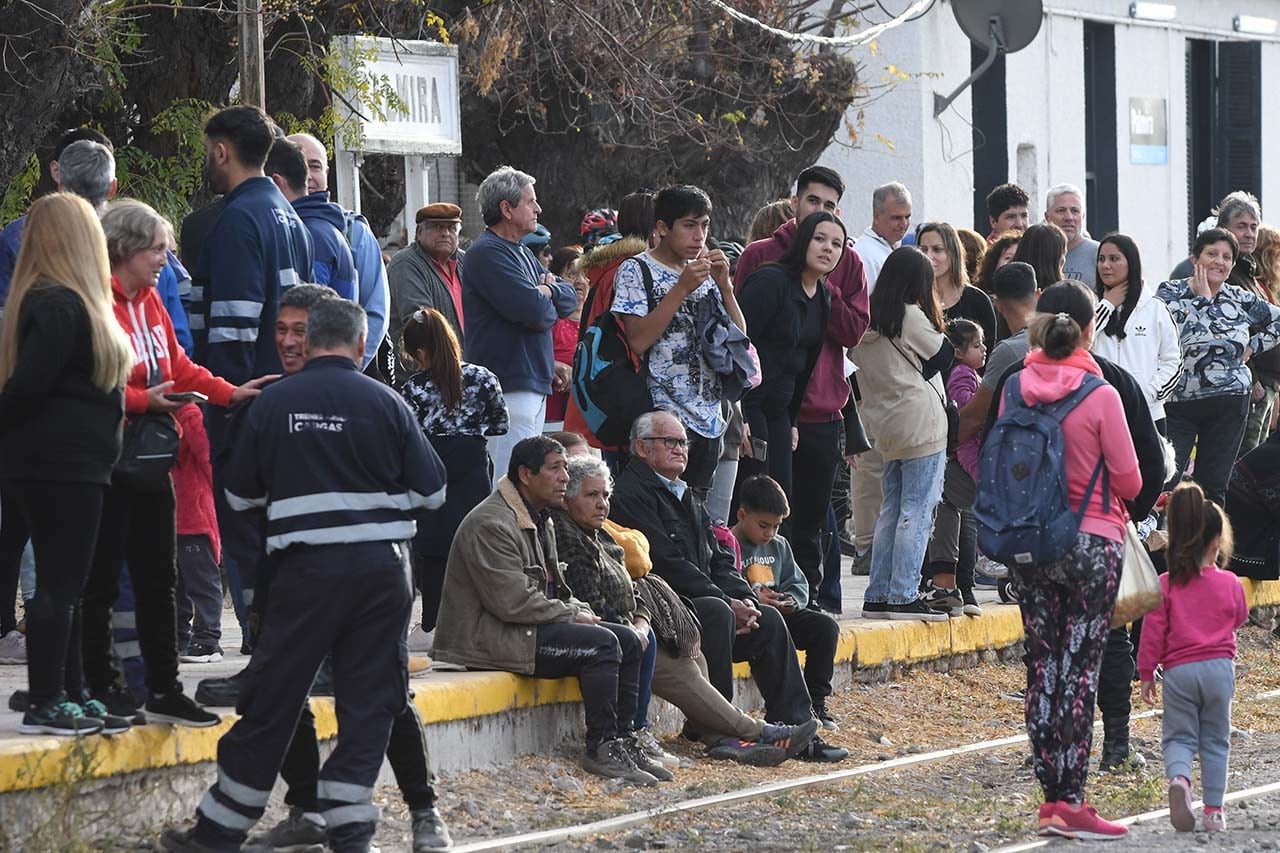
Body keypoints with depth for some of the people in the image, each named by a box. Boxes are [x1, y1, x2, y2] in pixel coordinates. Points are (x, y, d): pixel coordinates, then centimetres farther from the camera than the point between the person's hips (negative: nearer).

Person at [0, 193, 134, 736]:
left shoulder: (53, 301, 16)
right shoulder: (61, 306, -15)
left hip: (69, 466, 10)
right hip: (60, 464, -10)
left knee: (65, 585, 13)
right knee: (59, 584, -7)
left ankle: (68, 698, 17)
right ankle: (44, 704, -6)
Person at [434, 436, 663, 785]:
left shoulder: (539, 519, 17)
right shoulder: (492, 525, -17)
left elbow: (554, 586, 25)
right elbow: (513, 602, -23)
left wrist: (580, 610, 3)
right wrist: (572, 615, -13)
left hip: (534, 625, 11)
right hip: (488, 636, -11)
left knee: (627, 641, 1)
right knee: (601, 645, -24)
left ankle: (622, 741, 1)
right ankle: (601, 748, -19)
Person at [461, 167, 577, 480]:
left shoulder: (522, 254, 20)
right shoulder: (487, 254, -12)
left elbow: (570, 298, 16)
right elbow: (535, 313, -21)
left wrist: (548, 292, -5)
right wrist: (547, 300, 1)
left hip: (535, 383, 10)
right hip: (508, 386, -10)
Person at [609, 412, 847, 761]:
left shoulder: (686, 498, 24)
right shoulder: (632, 493, -9)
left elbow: (718, 559, 20)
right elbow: (669, 564, -17)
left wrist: (745, 599, -1)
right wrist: (727, 602, -18)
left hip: (700, 602, 9)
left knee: (769, 620, -5)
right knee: (717, 612, -33)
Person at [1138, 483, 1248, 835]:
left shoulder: (1165, 585, -4)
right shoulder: (1230, 584, 0)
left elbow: (1153, 631, -3)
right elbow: (1240, 618, 19)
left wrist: (1146, 674, 6)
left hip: (1178, 670, -1)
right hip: (1219, 667, 1)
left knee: (1178, 736, 6)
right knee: (1215, 741, 11)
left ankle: (1179, 779, -26)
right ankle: (1214, 810, 9)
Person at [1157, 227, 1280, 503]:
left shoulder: (1240, 300, 8)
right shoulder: (1170, 292, -2)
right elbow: (1172, 324, -20)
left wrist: (1252, 348, 9)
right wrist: (1203, 297, -10)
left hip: (1229, 404, 3)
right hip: (1177, 401, -3)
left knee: (1214, 486, 7)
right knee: (1163, 482, -13)